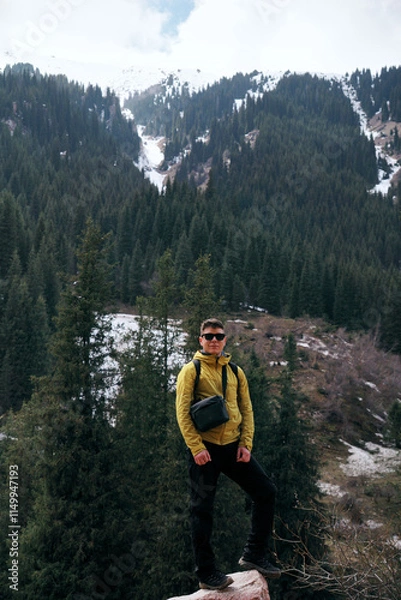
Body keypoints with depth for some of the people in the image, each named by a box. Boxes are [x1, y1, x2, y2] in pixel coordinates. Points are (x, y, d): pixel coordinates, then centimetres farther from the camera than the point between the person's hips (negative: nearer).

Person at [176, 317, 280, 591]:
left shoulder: (236, 372, 12)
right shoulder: (192, 370, -3)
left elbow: (247, 410, 10)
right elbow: (183, 411, -9)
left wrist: (246, 444, -2)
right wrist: (196, 448, -16)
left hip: (233, 446, 5)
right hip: (205, 448, -5)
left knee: (266, 491, 2)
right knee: (203, 510, 3)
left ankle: (254, 554, 16)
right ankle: (207, 573, 16)